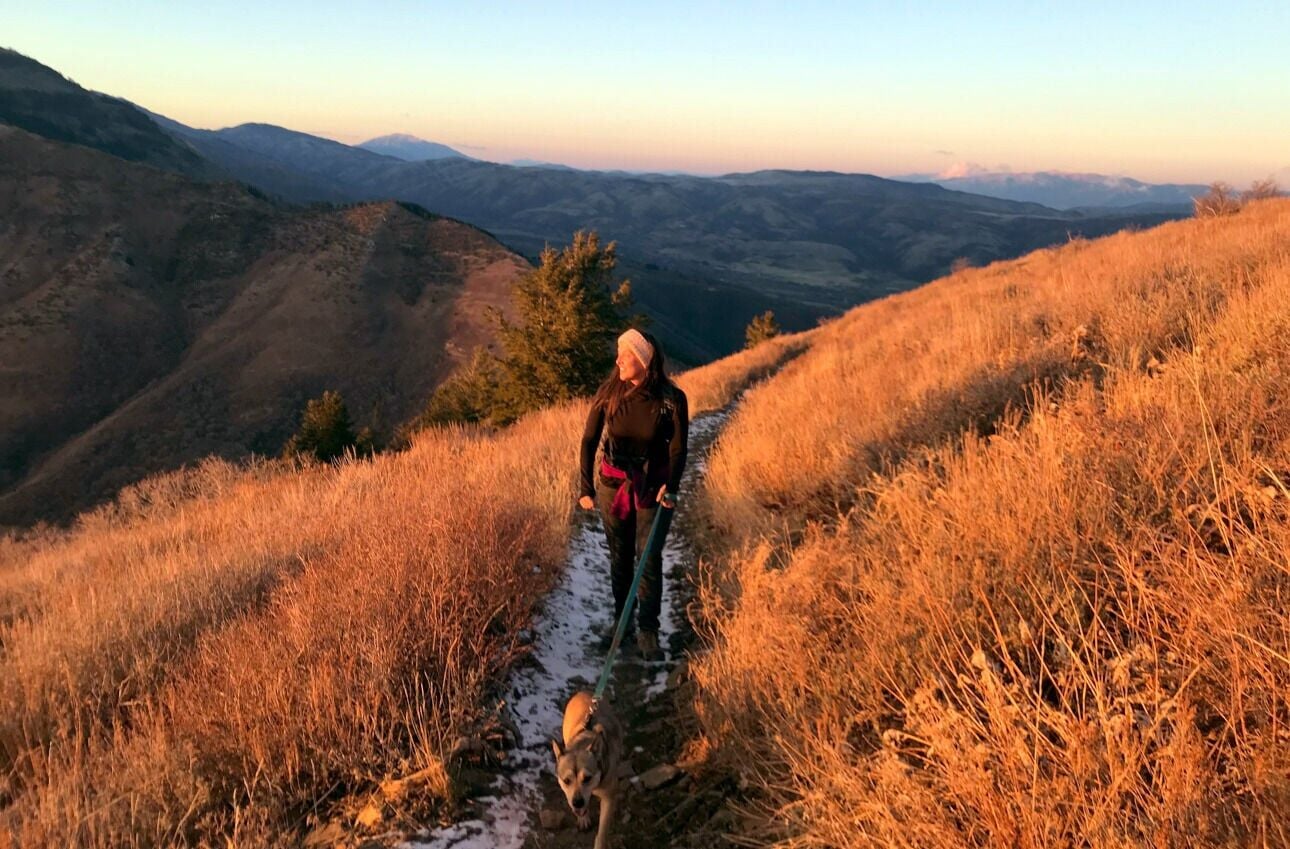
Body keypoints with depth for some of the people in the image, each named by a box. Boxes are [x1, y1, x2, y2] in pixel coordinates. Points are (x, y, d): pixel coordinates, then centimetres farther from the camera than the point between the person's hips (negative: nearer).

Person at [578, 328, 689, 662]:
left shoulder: (671, 399, -17)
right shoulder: (608, 393, -12)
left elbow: (678, 449, -7)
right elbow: (589, 441, -3)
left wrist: (670, 487, -21)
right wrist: (586, 489, -4)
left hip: (654, 486, -2)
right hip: (613, 483, 2)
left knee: (650, 558, 0)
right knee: (619, 556, 13)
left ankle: (648, 631, 14)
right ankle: (621, 620, 30)